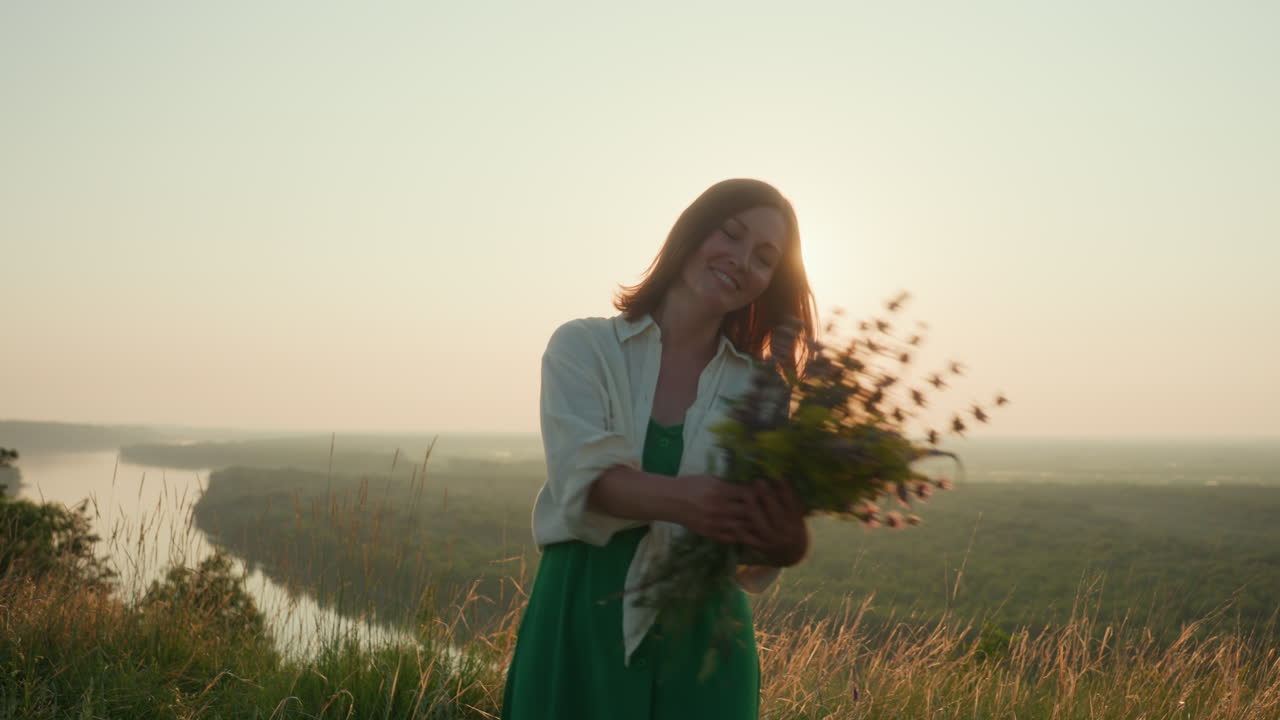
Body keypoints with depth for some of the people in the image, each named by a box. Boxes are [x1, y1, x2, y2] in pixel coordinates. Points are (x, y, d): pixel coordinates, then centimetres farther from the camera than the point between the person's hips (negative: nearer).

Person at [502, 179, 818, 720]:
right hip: (582, 621, -2)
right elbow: (582, 477, -18)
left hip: (702, 632, 2)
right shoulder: (583, 346, -2)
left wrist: (784, 544, -32)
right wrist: (680, 500, -38)